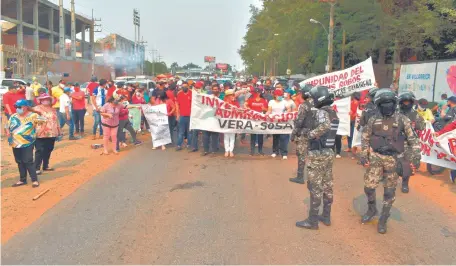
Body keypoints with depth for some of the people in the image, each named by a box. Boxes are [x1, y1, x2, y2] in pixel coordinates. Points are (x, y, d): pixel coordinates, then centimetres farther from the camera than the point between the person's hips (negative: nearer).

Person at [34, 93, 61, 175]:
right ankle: (37, 168, -1)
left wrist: (58, 131, 20)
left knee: (48, 151, 13)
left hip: (51, 134, 6)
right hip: (41, 134, -6)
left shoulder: (52, 109, 17)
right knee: (40, 151, -5)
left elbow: (56, 121, 21)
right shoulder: (37, 109, -3)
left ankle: (46, 166, 25)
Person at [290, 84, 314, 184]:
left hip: (303, 134, -6)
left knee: (301, 155, 0)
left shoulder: (304, 105, -13)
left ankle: (300, 177, 3)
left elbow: (299, 121, -15)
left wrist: (293, 134, -9)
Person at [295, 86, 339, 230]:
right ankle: (326, 216, 25)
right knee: (327, 186, 14)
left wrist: (311, 134, -25)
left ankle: (312, 220, 6)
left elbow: (325, 126, -37)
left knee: (315, 188, -2)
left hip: (317, 154, -9)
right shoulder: (333, 113, 10)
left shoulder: (321, 112, -17)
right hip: (329, 153, 9)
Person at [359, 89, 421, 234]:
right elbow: (365, 138, 8)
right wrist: (363, 155, 2)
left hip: (393, 159, -1)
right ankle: (372, 209, 26)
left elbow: (412, 139, -1)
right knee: (369, 186, -2)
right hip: (375, 157, 1)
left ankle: (383, 219, 20)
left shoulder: (402, 119, -3)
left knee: (389, 191, 5)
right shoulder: (373, 120, 1)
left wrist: (416, 156, -9)